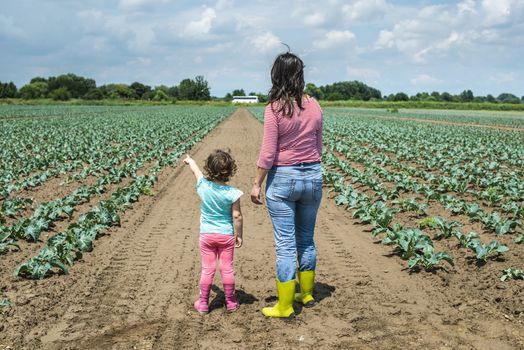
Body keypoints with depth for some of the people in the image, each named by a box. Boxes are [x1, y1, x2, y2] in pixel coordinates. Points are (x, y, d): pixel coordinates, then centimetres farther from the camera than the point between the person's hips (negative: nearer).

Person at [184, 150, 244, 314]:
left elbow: (195, 169, 10)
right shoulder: (232, 193, -17)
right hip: (226, 235, -1)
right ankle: (231, 302, 19)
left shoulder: (203, 185, -11)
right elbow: (237, 216, -13)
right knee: (227, 269, 9)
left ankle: (203, 303, 17)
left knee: (207, 270, 9)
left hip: (207, 234, 1)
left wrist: (189, 160, 31)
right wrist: (238, 235, 1)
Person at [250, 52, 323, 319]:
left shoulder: (274, 108, -14)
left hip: (282, 178, -5)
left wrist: (256, 184, -5)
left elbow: (268, 153, -14)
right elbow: (318, 147, 9)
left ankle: (285, 307, 11)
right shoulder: (314, 106, 2)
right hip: (313, 176, 5)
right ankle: (307, 294, 34)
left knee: (285, 244, 2)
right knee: (306, 239, 19)